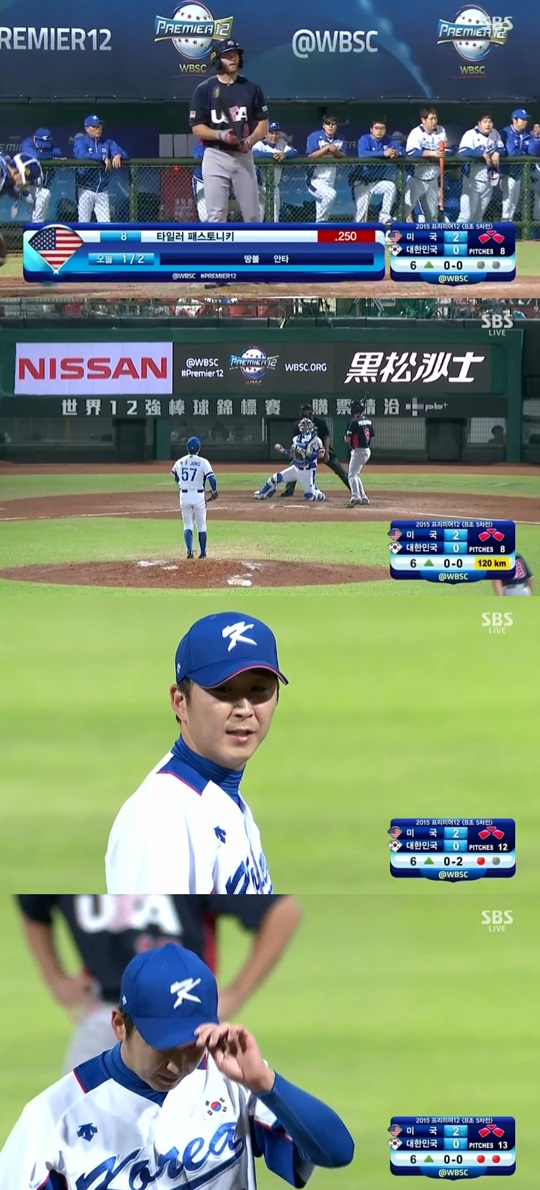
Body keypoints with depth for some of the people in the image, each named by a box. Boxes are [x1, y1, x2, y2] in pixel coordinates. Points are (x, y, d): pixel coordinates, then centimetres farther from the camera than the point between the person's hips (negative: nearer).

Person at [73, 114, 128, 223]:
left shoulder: (108, 142, 10)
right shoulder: (80, 142, -4)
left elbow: (123, 154, 3)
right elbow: (82, 155, -24)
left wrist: (118, 155, -21)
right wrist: (104, 158, -24)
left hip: (103, 190, 4)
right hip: (86, 190, -4)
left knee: (105, 224, 2)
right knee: (84, 224, -3)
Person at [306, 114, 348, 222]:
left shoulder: (340, 140, 8)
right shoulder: (315, 137, -8)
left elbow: (343, 156, 4)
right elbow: (310, 156, -17)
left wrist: (336, 151, -15)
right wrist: (327, 148, -20)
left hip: (330, 180, 6)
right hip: (315, 179, -6)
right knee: (331, 194, -32)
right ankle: (320, 222, -18)